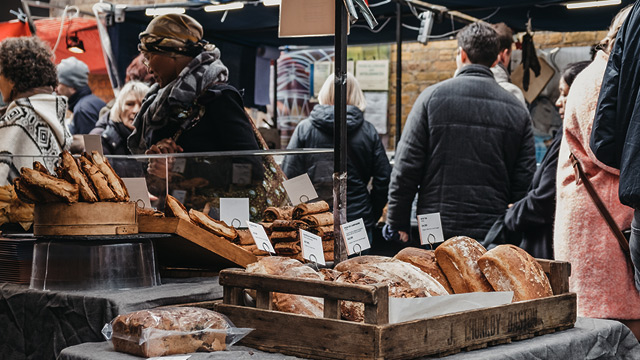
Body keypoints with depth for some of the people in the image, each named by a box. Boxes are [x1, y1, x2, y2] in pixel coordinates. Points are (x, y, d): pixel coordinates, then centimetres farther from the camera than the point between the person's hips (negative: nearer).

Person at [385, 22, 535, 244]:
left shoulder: (433, 97, -1)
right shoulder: (517, 109, 7)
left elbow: (406, 166, -2)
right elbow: (525, 181, 7)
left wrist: (397, 223, 5)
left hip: (438, 232, -2)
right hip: (494, 233, 2)